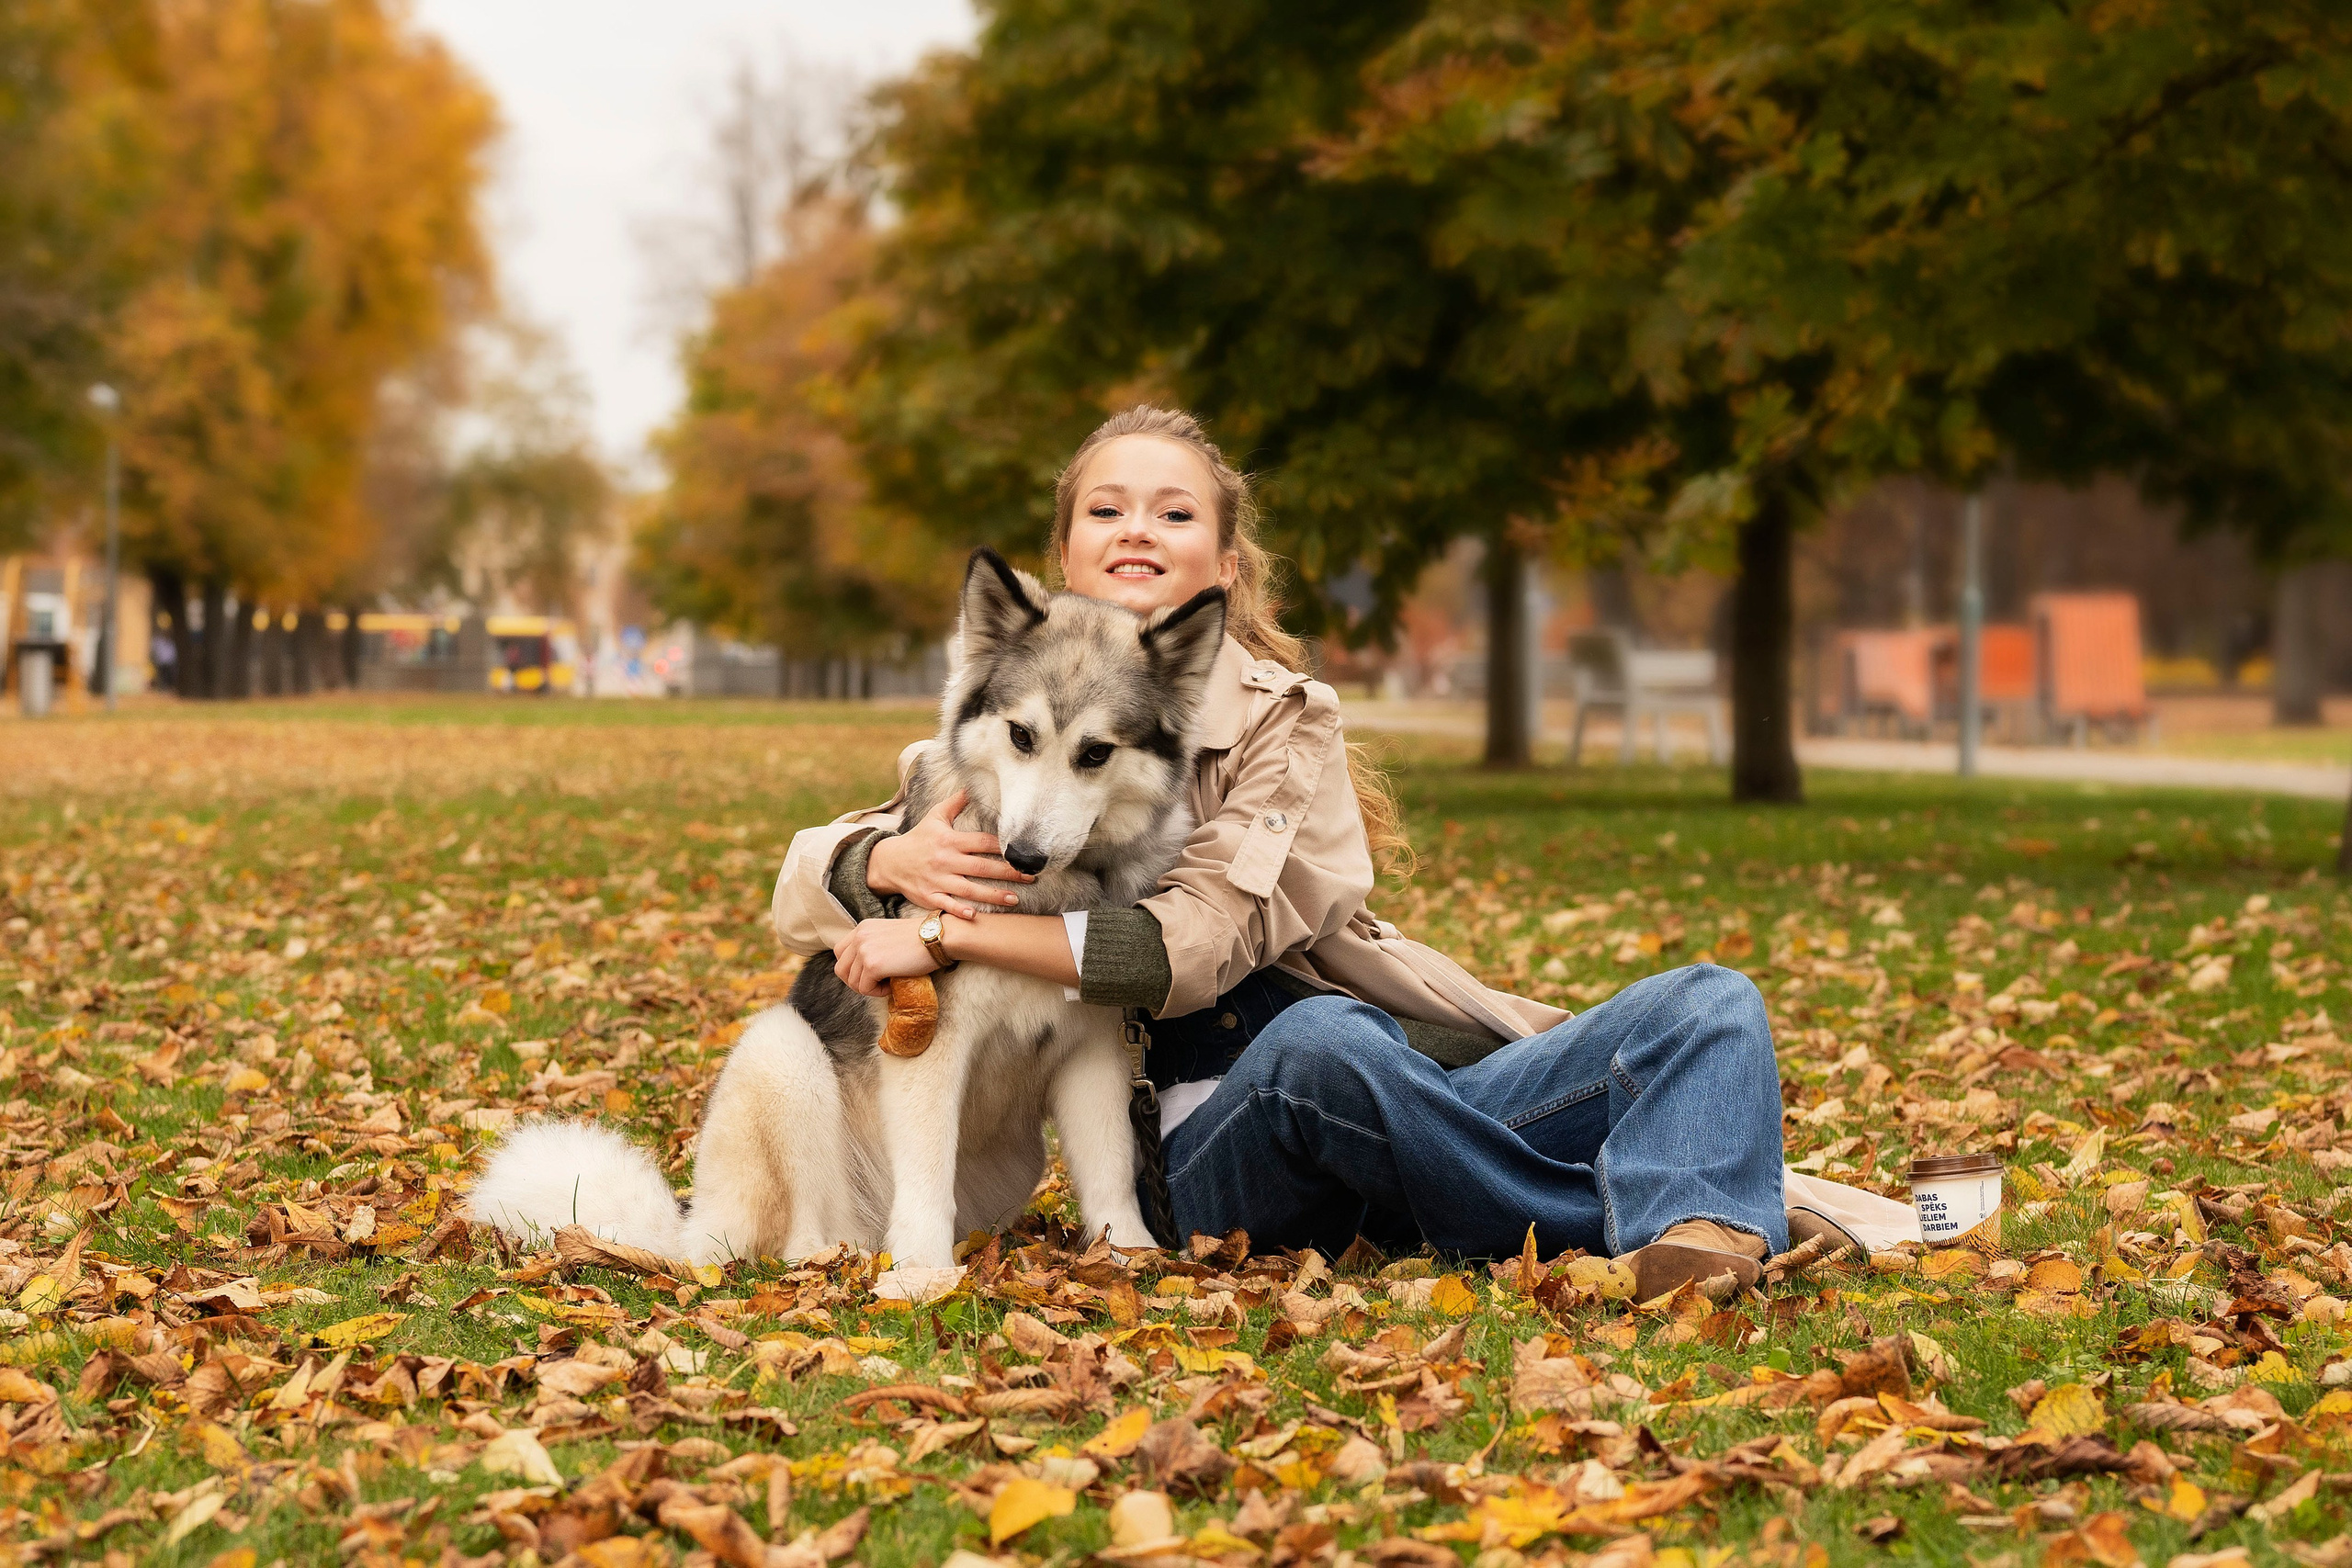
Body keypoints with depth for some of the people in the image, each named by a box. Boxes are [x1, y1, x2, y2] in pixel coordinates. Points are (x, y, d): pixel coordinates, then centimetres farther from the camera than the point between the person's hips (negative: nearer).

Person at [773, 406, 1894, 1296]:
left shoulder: (1282, 718, 4)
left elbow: (1195, 946, -11)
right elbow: (803, 885, 10)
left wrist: (944, 933, -15)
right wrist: (902, 861, -13)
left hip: (1414, 1095, 2)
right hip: (1207, 1143, -2)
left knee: (1712, 1003, -18)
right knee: (1319, 1041, -38)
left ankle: (1692, 1235, -48)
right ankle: (1631, 1219, -27)